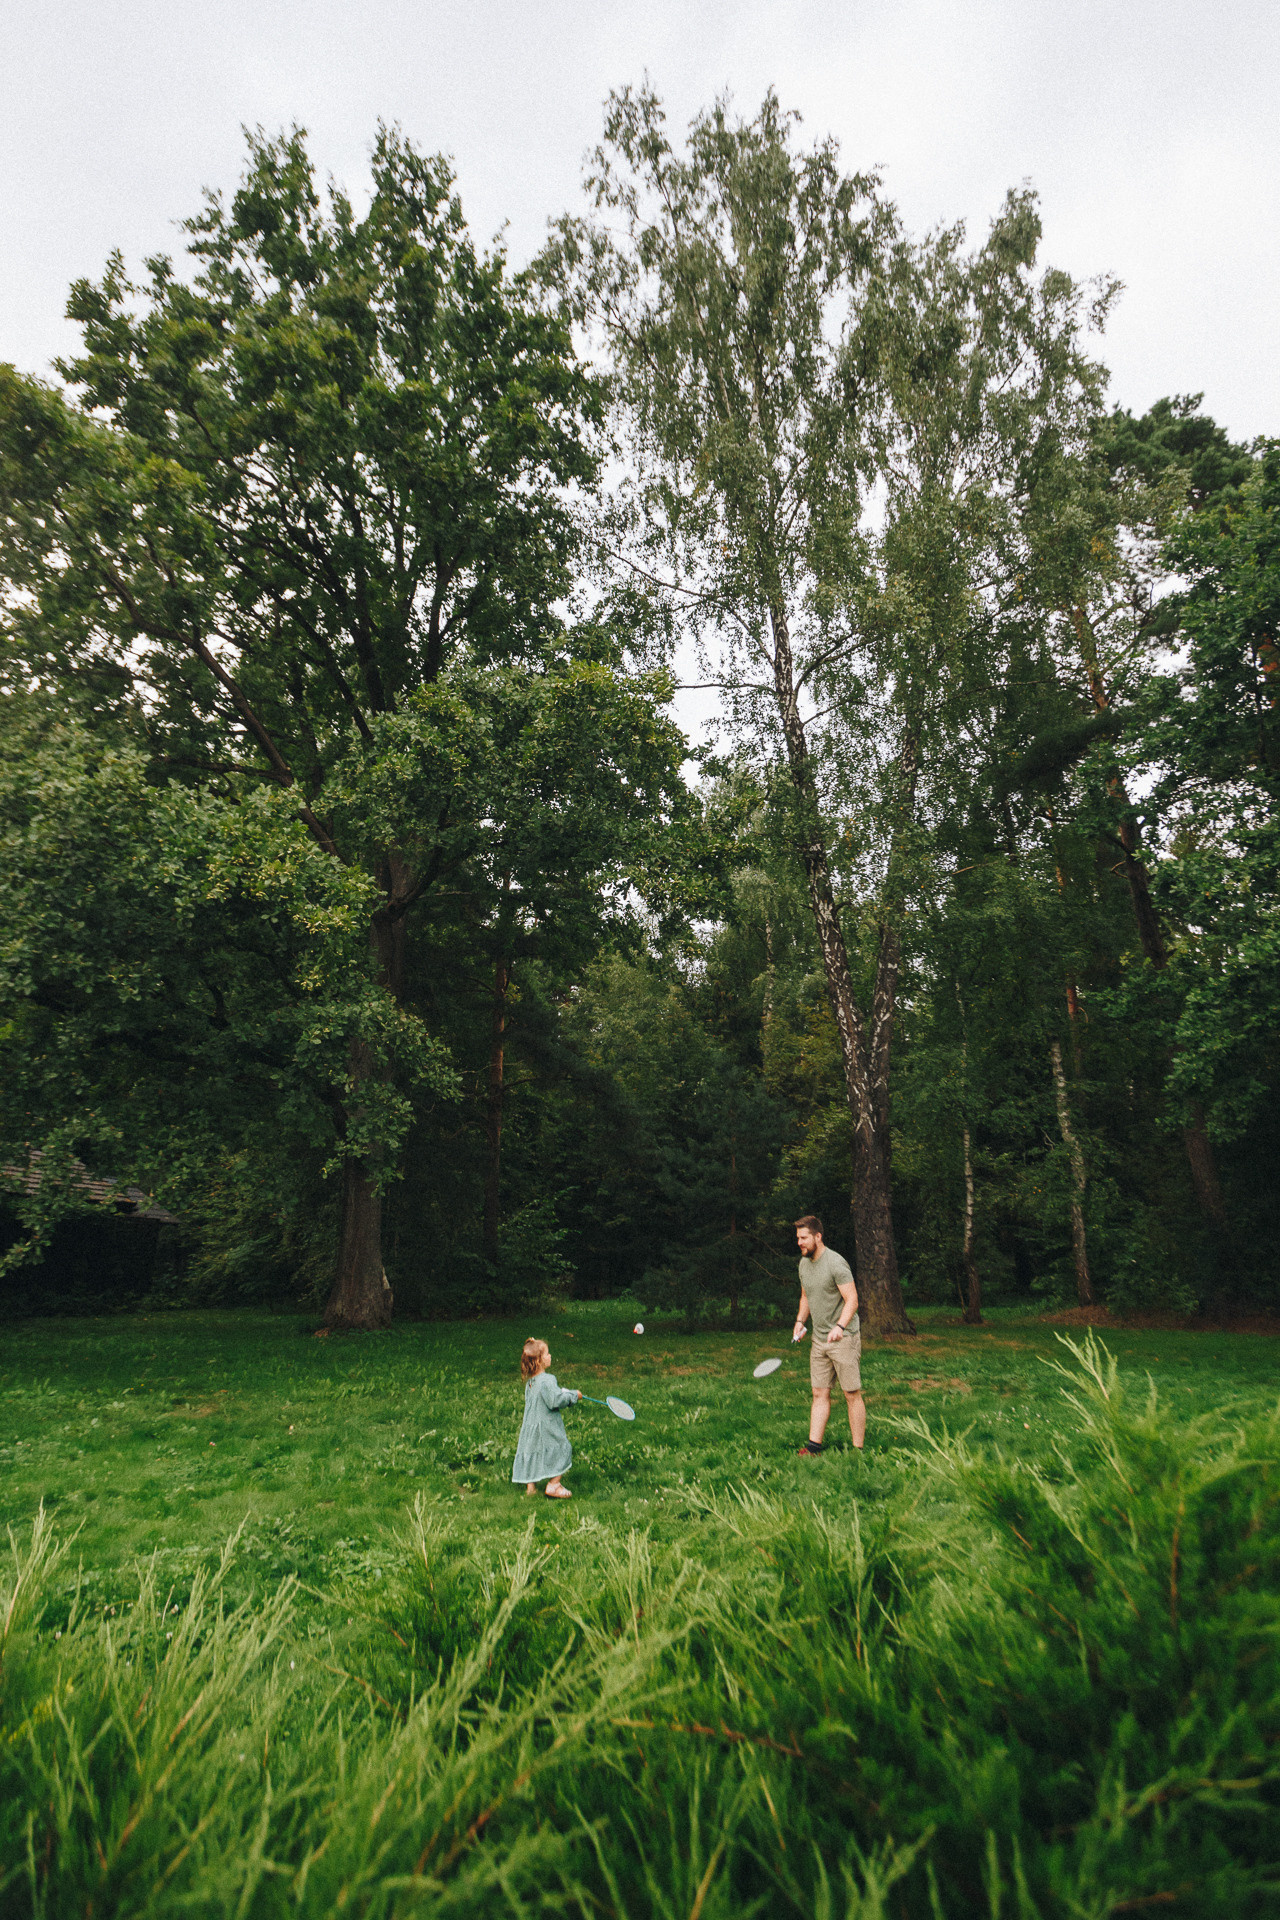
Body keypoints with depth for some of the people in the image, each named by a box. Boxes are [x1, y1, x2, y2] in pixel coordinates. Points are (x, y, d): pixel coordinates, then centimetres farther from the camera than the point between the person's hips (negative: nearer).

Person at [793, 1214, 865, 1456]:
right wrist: (800, 1321, 9)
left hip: (844, 1338, -7)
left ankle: (858, 1450, 8)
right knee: (820, 1394, 6)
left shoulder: (835, 1263, -16)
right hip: (819, 1339, 7)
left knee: (852, 1395, 0)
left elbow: (852, 1300, -19)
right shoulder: (804, 1264, 8)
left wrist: (839, 1326, -31)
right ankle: (813, 1445, 9)